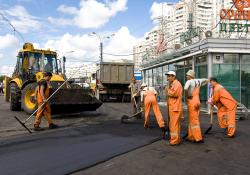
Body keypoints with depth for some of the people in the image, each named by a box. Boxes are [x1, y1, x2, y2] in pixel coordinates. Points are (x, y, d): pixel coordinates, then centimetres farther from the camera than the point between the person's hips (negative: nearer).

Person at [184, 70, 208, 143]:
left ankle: (198, 138, 2)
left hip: (192, 102, -7)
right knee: (191, 120, 14)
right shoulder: (198, 81, 8)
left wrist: (188, 96, -13)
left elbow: (185, 89, -31)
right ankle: (191, 136, 20)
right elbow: (206, 80, 25)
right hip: (197, 102, 7)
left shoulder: (189, 81, -12)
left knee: (194, 120, -1)